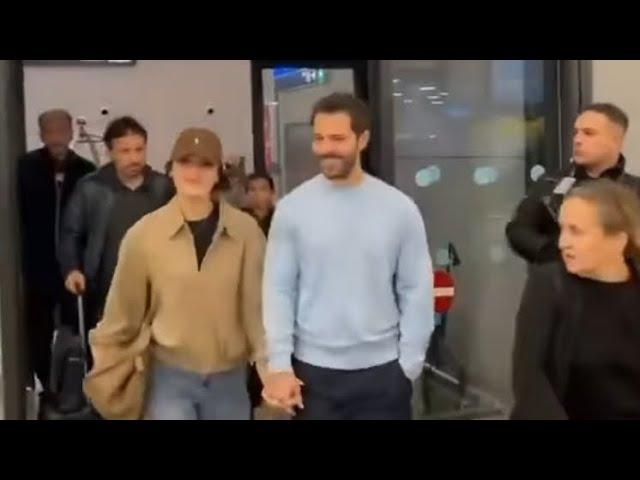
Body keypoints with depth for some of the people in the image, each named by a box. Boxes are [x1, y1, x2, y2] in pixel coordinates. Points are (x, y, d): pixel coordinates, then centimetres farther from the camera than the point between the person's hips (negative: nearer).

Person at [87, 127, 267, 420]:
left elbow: (258, 305, -6)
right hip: (169, 375, -1)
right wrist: (105, 373, 7)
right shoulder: (144, 234, -8)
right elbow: (123, 310, 0)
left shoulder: (245, 231, -8)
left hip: (228, 377, 2)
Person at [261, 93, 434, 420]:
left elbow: (416, 290, 0)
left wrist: (409, 363, -3)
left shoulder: (399, 209, -3)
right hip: (313, 370, 0)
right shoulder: (292, 209, -3)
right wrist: (279, 364, -8)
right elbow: (278, 290, -2)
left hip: (382, 370, 0)